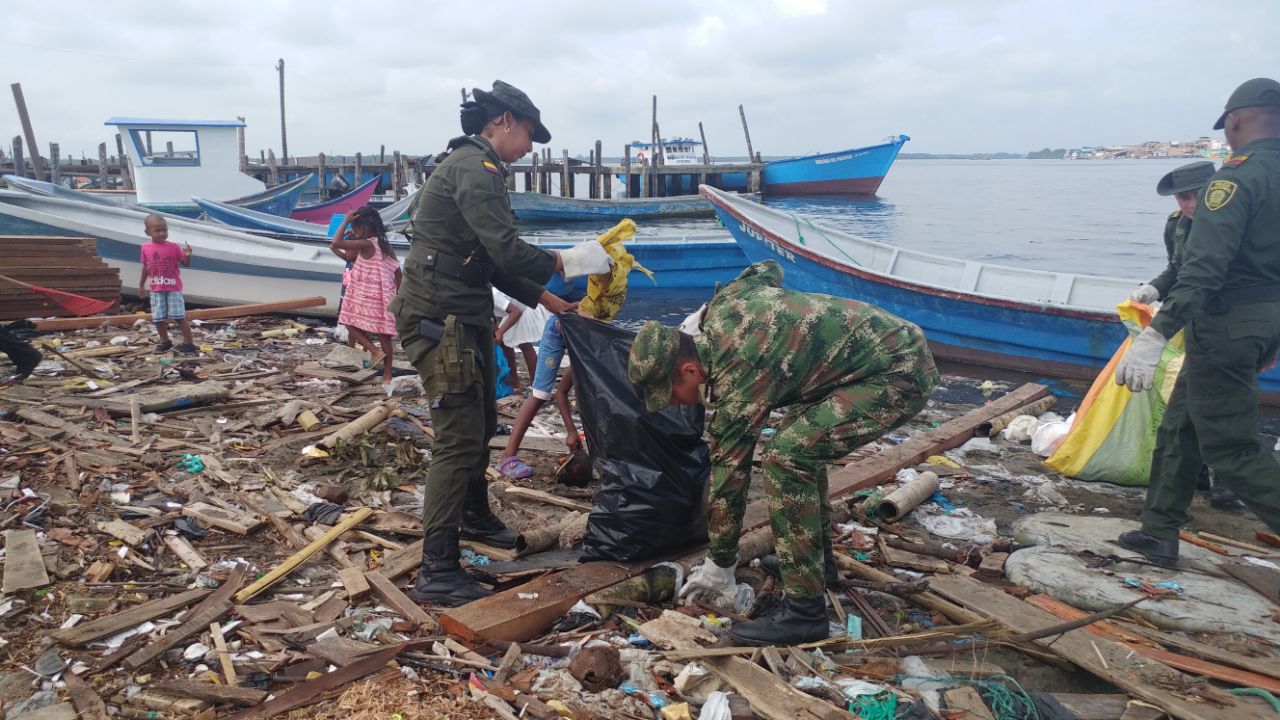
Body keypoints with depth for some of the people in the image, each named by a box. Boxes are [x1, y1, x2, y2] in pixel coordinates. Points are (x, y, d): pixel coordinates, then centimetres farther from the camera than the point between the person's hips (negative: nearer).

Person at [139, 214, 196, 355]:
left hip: (173, 288, -3)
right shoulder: (146, 248, 1)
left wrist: (187, 255, -25)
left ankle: (189, 343, 0)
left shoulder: (173, 247, -7)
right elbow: (146, 268, 13)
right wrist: (141, 285, 19)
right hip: (156, 290, 3)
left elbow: (186, 264, -3)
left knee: (180, 317, -4)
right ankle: (165, 342, 24)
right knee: (158, 318, 7)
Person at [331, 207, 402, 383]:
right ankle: (387, 375, 9)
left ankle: (375, 352, -9)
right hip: (384, 298, 7)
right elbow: (397, 273, 10)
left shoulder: (366, 245, -15)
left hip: (366, 298, -7)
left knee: (352, 325, 9)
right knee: (384, 334, 7)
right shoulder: (386, 246, 7)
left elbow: (335, 243, -22)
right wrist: (398, 296, 16)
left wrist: (345, 221, -14)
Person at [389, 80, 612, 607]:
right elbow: (506, 250, -24)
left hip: (464, 320, 11)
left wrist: (544, 298, 18)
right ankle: (436, 573, -5)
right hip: (440, 322, -11)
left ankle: (475, 518, 42)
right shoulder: (475, 168, -14)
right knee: (459, 439, -10)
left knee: (481, 424, 22)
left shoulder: (471, 166, 20)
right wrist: (567, 262, -11)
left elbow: (491, 261, 21)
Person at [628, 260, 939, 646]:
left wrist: (719, 566, 0)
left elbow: (729, 475, -13)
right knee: (802, 438, 22)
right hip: (897, 342, 11)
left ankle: (805, 611, -12)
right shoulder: (723, 303, 2)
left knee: (785, 457, -21)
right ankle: (819, 560, 32)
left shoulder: (738, 382, -21)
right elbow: (768, 268, 24)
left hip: (898, 374, -11)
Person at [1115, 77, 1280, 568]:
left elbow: (1205, 266, -28)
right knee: (1179, 428, 17)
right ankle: (1160, 532, 24)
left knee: (1230, 448, -2)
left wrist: (1156, 335, -33)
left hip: (1226, 323, -9)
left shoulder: (1239, 174, -16)